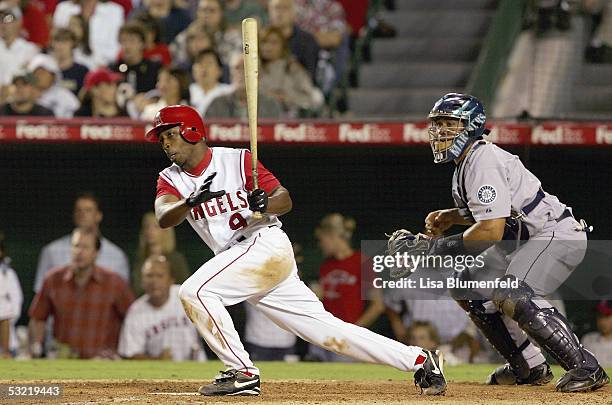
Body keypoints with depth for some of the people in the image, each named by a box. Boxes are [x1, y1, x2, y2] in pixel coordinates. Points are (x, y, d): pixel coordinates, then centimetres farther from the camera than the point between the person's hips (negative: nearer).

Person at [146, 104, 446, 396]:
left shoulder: (237, 160, -5)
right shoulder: (171, 180, 9)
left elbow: (285, 199, -6)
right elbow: (163, 217, -12)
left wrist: (267, 204, -28)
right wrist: (191, 202, -32)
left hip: (266, 244, -6)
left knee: (194, 291, -22)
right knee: (326, 330, 4)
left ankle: (242, 373, -15)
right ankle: (418, 360, 9)